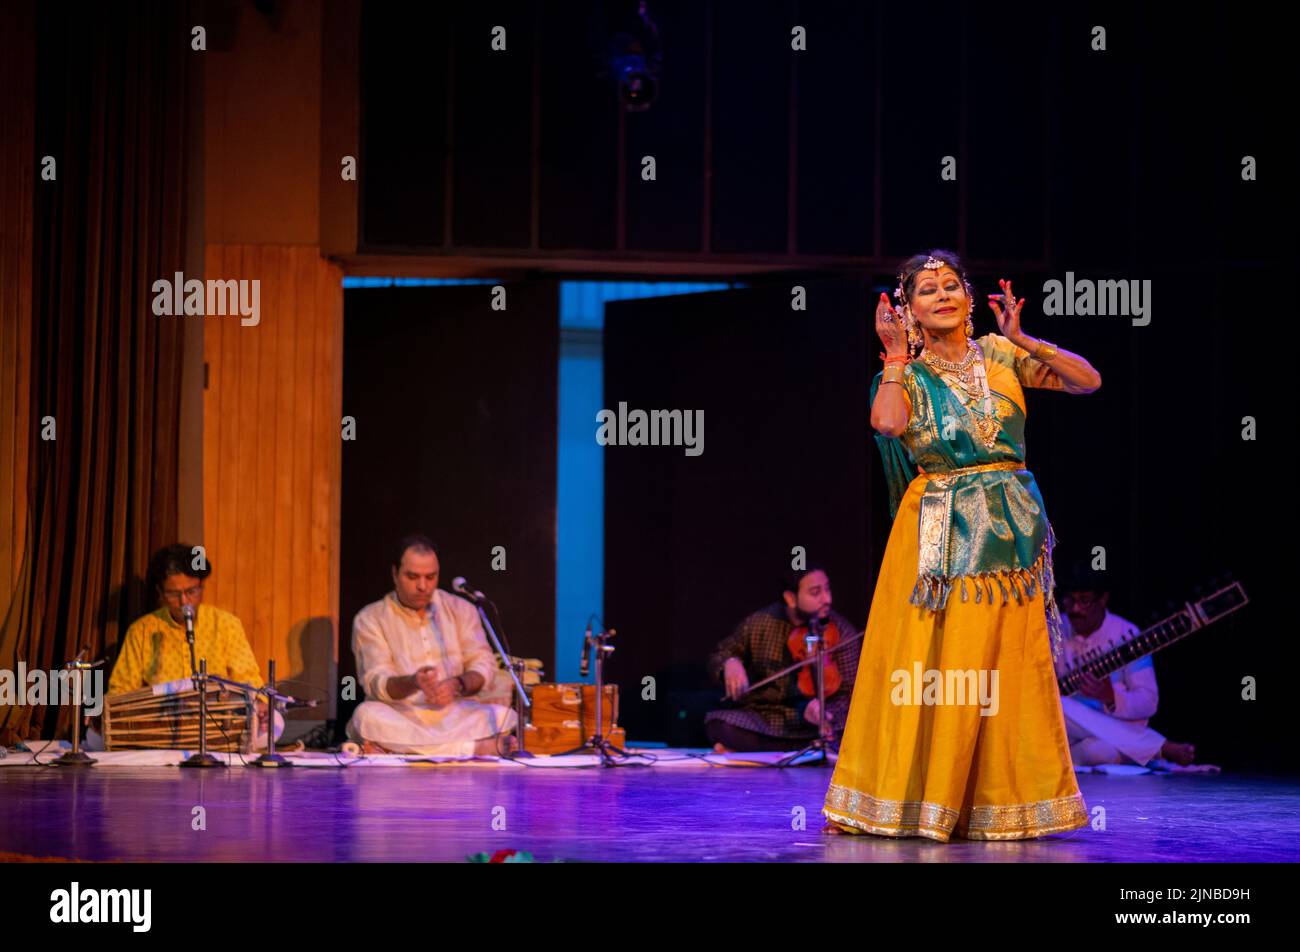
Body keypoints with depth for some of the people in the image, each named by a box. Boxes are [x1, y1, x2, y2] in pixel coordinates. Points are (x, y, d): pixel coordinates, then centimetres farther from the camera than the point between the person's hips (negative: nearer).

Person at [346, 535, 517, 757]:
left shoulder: (461, 609, 15)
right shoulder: (370, 619, 5)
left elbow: (484, 664, 6)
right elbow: (376, 682, -7)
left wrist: (457, 685, -17)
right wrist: (413, 683, -29)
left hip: (455, 712, 2)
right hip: (399, 717, -2)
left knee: (504, 716, -27)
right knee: (366, 716, -36)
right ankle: (476, 748, -42)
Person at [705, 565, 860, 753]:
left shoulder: (842, 632, -4)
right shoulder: (760, 623, 1)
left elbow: (849, 695, -8)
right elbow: (719, 657, 12)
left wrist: (820, 710, -31)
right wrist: (729, 663, -14)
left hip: (812, 725, 0)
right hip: (764, 721, 1)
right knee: (720, 724, -28)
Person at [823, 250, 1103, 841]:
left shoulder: (999, 354, 8)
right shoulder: (906, 373, 4)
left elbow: (1088, 380, 3)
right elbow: (887, 423, -18)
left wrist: (1024, 342, -5)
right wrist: (896, 355, -8)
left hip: (1008, 526, 1)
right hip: (939, 531, -1)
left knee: (1007, 666, 1)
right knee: (927, 664, -3)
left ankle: (1000, 801, 10)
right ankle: (911, 799, 5)